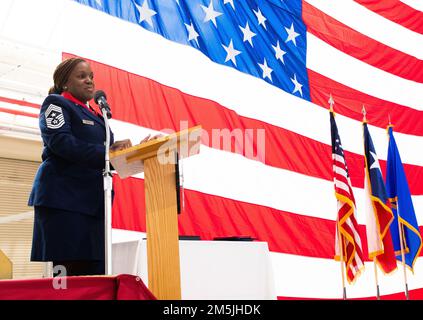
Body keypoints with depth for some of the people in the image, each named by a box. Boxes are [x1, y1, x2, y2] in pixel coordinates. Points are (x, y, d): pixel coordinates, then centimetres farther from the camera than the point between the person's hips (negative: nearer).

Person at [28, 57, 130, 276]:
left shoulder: (95, 116, 25)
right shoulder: (56, 103, 4)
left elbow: (104, 152, 21)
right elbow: (60, 142, -14)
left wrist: (118, 149, -2)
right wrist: (107, 155, -19)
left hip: (93, 201, 7)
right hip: (63, 198, -7)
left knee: (95, 273, 1)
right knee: (66, 272, -10)